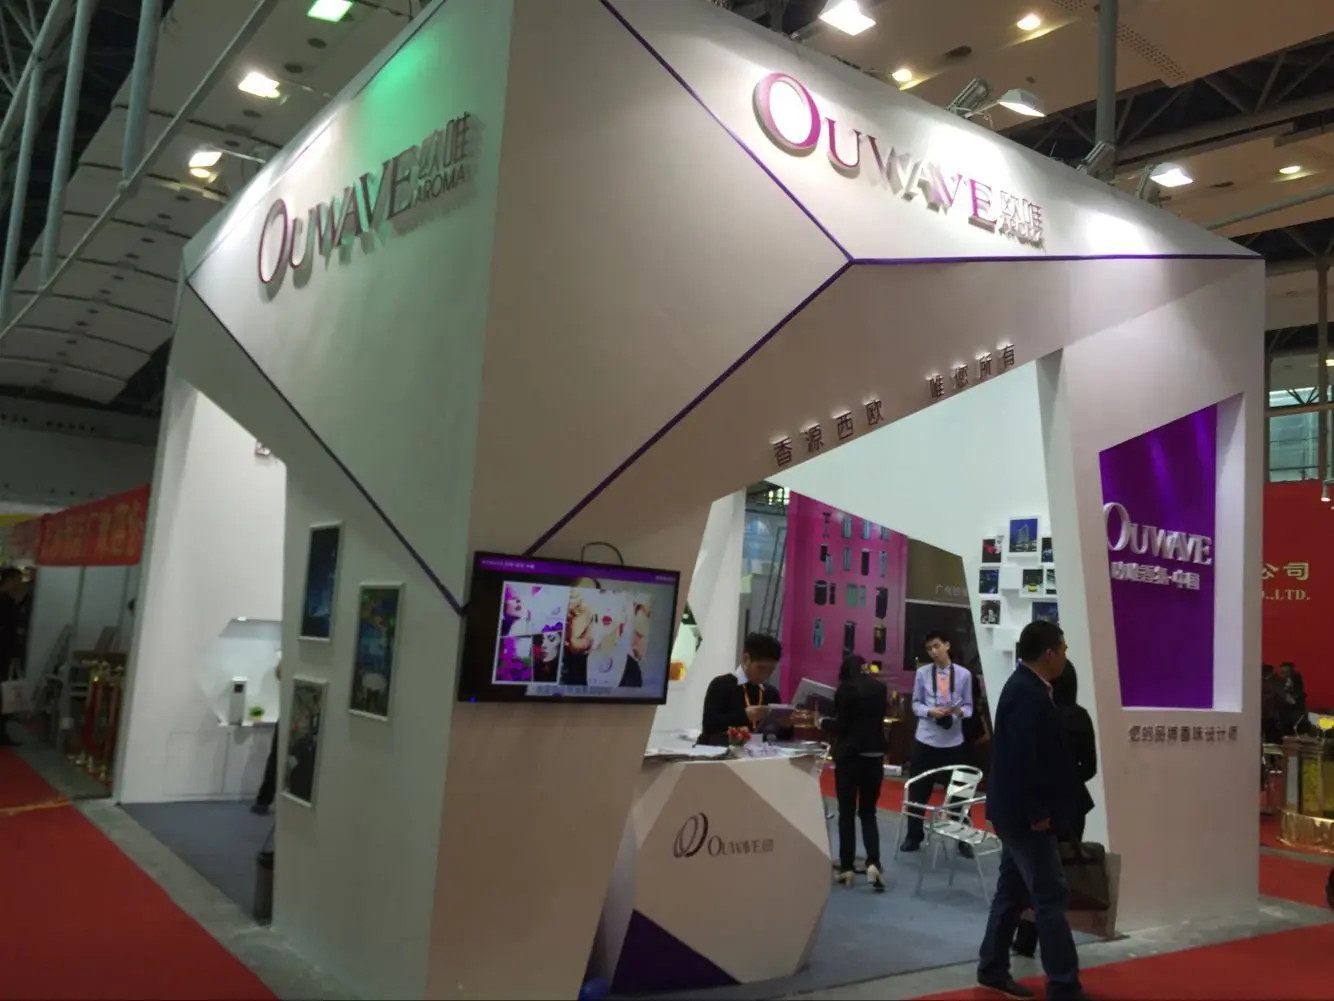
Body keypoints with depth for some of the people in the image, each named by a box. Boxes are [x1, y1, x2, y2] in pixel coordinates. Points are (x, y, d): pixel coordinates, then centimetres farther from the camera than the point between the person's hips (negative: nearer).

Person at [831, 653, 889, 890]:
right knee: (868, 812, 11)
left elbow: (840, 724, -9)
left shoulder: (845, 689, -8)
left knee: (847, 812, 6)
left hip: (849, 755, -4)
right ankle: (873, 863, -7)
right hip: (875, 756, 4)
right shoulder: (880, 688, 5)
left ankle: (846, 868, 8)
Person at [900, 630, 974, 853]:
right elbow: (916, 704, 4)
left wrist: (960, 711, -19)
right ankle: (913, 837, 23)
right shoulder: (922, 673, -3)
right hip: (926, 740, 1)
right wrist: (930, 711, -16)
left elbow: (969, 706, 3)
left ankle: (963, 840, 23)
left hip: (953, 742, -1)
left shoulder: (964, 674, -5)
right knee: (918, 791, 8)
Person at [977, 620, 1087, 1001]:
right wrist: (1038, 812, -20)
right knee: (1051, 896, -3)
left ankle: (992, 970, 25)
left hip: (1017, 811, 10)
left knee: (1013, 890, 16)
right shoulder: (1027, 694, -21)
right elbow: (1022, 757, -26)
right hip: (1024, 813, -10)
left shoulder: (1026, 687, 11)